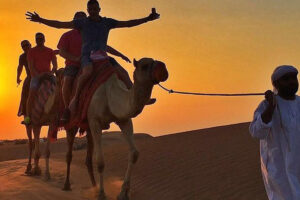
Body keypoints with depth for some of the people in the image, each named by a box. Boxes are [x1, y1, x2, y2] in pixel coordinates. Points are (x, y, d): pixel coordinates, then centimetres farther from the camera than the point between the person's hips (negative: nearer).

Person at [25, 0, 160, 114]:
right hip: (87, 56, -4)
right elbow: (59, 25, 1)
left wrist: (147, 19, 5)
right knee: (88, 72, -37)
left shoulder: (107, 22, 11)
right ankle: (75, 98, -21)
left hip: (102, 56, 4)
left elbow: (128, 23, 12)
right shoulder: (82, 23, 4)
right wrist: (41, 20, -6)